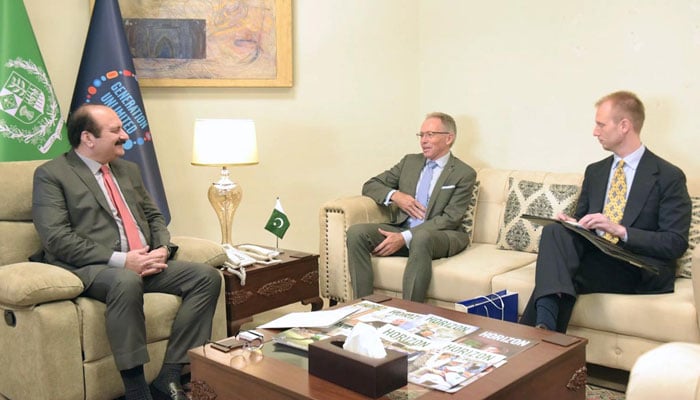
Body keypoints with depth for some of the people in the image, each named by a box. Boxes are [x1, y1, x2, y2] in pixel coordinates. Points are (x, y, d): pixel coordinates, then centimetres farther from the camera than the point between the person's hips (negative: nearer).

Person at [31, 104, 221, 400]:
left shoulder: (128, 170, 21)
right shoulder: (50, 175, 0)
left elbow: (154, 216, 23)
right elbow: (57, 238, -11)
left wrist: (162, 249, -1)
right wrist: (121, 260, -19)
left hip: (145, 264, 7)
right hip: (91, 269, -7)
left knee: (207, 276, -14)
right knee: (127, 282, -39)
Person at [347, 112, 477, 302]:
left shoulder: (464, 174, 0)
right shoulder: (410, 161, 16)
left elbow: (450, 219, -10)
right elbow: (370, 186, 17)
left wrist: (405, 237, -20)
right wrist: (394, 195, -7)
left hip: (440, 235, -5)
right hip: (401, 229, 5)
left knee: (421, 237, -40)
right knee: (356, 232, -22)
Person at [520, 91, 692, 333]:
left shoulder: (669, 176, -2)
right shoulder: (594, 171, 16)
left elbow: (676, 243, -9)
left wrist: (620, 230, -21)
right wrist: (571, 223, -3)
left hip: (640, 272, -5)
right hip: (593, 258, 5)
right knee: (554, 231, -27)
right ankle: (545, 326, -40)